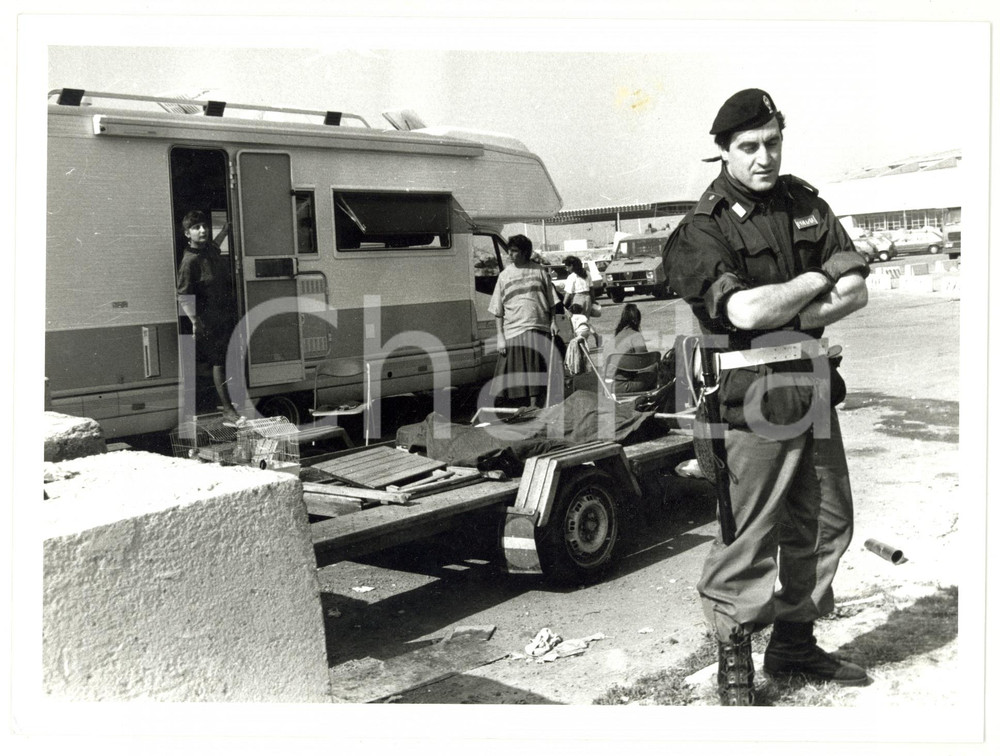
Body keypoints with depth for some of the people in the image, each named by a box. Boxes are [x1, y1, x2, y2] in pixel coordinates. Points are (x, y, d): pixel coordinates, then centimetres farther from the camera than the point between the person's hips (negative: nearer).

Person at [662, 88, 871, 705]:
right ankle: (734, 662, 15)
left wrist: (790, 320, -13)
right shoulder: (702, 230, -9)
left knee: (827, 523, 15)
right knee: (750, 538, -2)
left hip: (814, 389, 7)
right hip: (755, 400, -7)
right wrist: (823, 275, -10)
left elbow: (856, 294, 4)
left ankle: (794, 643, 31)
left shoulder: (805, 203, 9)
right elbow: (746, 311, -24)